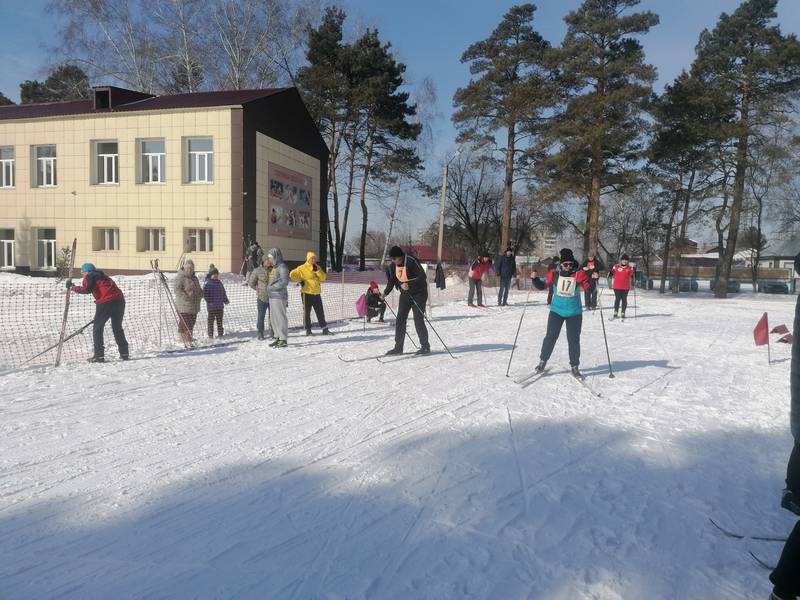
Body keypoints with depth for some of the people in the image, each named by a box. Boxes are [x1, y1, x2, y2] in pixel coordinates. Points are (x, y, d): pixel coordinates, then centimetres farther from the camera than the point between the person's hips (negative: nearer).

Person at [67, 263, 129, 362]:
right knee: (117, 328, 18)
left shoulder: (89, 276, 9)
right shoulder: (102, 276, 31)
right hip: (119, 301, 7)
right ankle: (124, 353, 17)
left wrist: (73, 287, 7)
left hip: (105, 303, -7)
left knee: (97, 328, 5)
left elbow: (86, 289, -8)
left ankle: (99, 355, 1)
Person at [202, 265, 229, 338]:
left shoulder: (219, 283, 11)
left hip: (220, 306, 6)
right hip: (211, 307, -6)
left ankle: (220, 334, 23)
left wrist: (226, 300, 12)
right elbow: (204, 294, -14)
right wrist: (209, 301, -21)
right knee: (211, 321, 2)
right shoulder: (207, 284, -9)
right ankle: (210, 335, 9)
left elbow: (223, 293, 18)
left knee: (220, 321, 14)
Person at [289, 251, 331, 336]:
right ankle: (308, 329, 12)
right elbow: (292, 274, -5)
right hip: (307, 293, -5)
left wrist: (317, 270, -10)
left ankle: (325, 329, 17)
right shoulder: (302, 268, -4)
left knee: (320, 312, 10)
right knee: (307, 312, 2)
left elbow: (323, 278, 2)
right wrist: (300, 280, -11)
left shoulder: (317, 268, 12)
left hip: (317, 294, 5)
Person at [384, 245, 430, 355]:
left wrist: (409, 284, -34)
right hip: (405, 294, 7)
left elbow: (422, 277, -25)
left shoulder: (411, 262, -21)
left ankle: (425, 347, 4)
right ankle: (398, 347, 10)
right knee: (400, 320, 3)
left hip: (418, 294, -7)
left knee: (418, 320, -8)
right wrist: (385, 293, 11)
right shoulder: (393, 266, 0)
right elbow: (392, 280, 15)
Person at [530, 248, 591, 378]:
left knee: (574, 340, 5)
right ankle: (543, 361, 20)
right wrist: (535, 279, -11)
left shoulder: (579, 274, -7)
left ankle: (575, 366, 19)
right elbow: (542, 285, 6)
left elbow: (588, 288, -9)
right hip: (556, 310, 1)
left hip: (574, 312, 0)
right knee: (551, 337, 2)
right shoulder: (554, 274, -4)